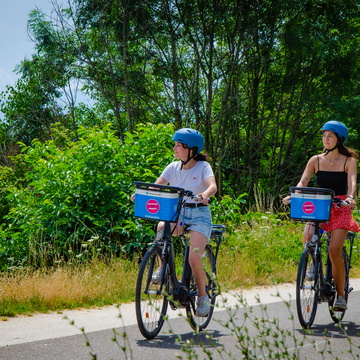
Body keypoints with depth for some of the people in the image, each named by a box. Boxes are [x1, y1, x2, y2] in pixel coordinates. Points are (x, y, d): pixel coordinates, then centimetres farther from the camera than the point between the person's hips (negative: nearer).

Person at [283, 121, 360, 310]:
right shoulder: (316, 160, 7)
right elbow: (303, 181, -4)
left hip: (340, 209, -2)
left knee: (334, 251, -16)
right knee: (308, 237, -28)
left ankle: (340, 295, -1)